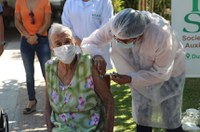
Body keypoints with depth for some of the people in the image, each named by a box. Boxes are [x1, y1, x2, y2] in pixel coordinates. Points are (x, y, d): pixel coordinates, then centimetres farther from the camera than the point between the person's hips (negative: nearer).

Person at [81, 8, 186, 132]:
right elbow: (87, 42, -19)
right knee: (142, 121, 8)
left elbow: (162, 73, -27)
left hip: (169, 74, -3)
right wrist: (97, 55, -41)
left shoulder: (161, 35, -40)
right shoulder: (115, 25, -30)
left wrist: (130, 79, -34)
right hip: (141, 73, 4)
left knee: (171, 122, 4)